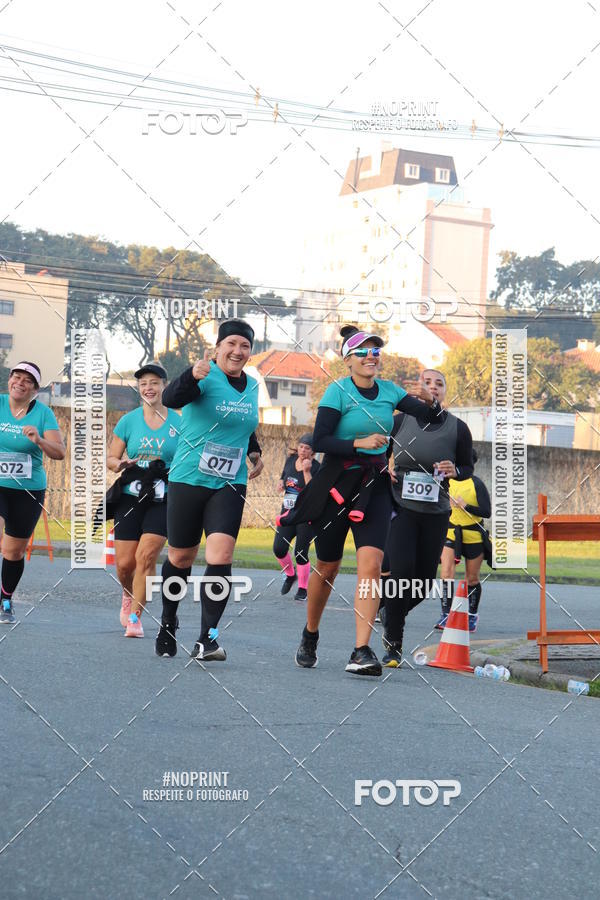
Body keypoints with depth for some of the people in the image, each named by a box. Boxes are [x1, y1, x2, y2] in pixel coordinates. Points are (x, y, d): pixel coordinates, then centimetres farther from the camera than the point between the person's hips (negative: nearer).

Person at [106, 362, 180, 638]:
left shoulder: (178, 424, 3)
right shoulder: (128, 421, 5)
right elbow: (110, 458, 10)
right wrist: (121, 464, -12)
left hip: (164, 501, -2)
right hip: (130, 499, 2)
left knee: (146, 556, -16)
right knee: (124, 563, 0)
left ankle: (135, 616, -7)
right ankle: (129, 595, 34)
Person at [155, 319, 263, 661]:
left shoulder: (252, 386, 8)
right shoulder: (206, 377, -10)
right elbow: (172, 399, -30)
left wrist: (256, 453, 19)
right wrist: (192, 377, -48)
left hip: (230, 485, 3)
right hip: (189, 479, -3)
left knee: (221, 555, -15)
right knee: (181, 557, 9)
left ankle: (208, 638, -16)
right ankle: (168, 623, 34)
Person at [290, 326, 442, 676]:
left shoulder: (389, 391, 4)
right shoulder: (338, 391, -8)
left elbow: (432, 417, 2)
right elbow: (320, 440, -13)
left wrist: (430, 400, -19)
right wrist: (360, 443, -24)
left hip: (375, 486, 3)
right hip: (338, 483, -2)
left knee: (371, 563, -15)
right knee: (328, 568, 9)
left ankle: (362, 651, -18)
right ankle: (310, 637, 33)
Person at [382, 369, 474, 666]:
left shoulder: (457, 428, -1)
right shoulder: (401, 420, -2)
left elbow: (468, 467, 11)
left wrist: (454, 471, -11)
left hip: (436, 513, 2)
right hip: (401, 508, -2)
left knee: (425, 580, 5)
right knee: (401, 571, -16)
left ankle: (391, 619, 36)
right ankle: (393, 645, -3)